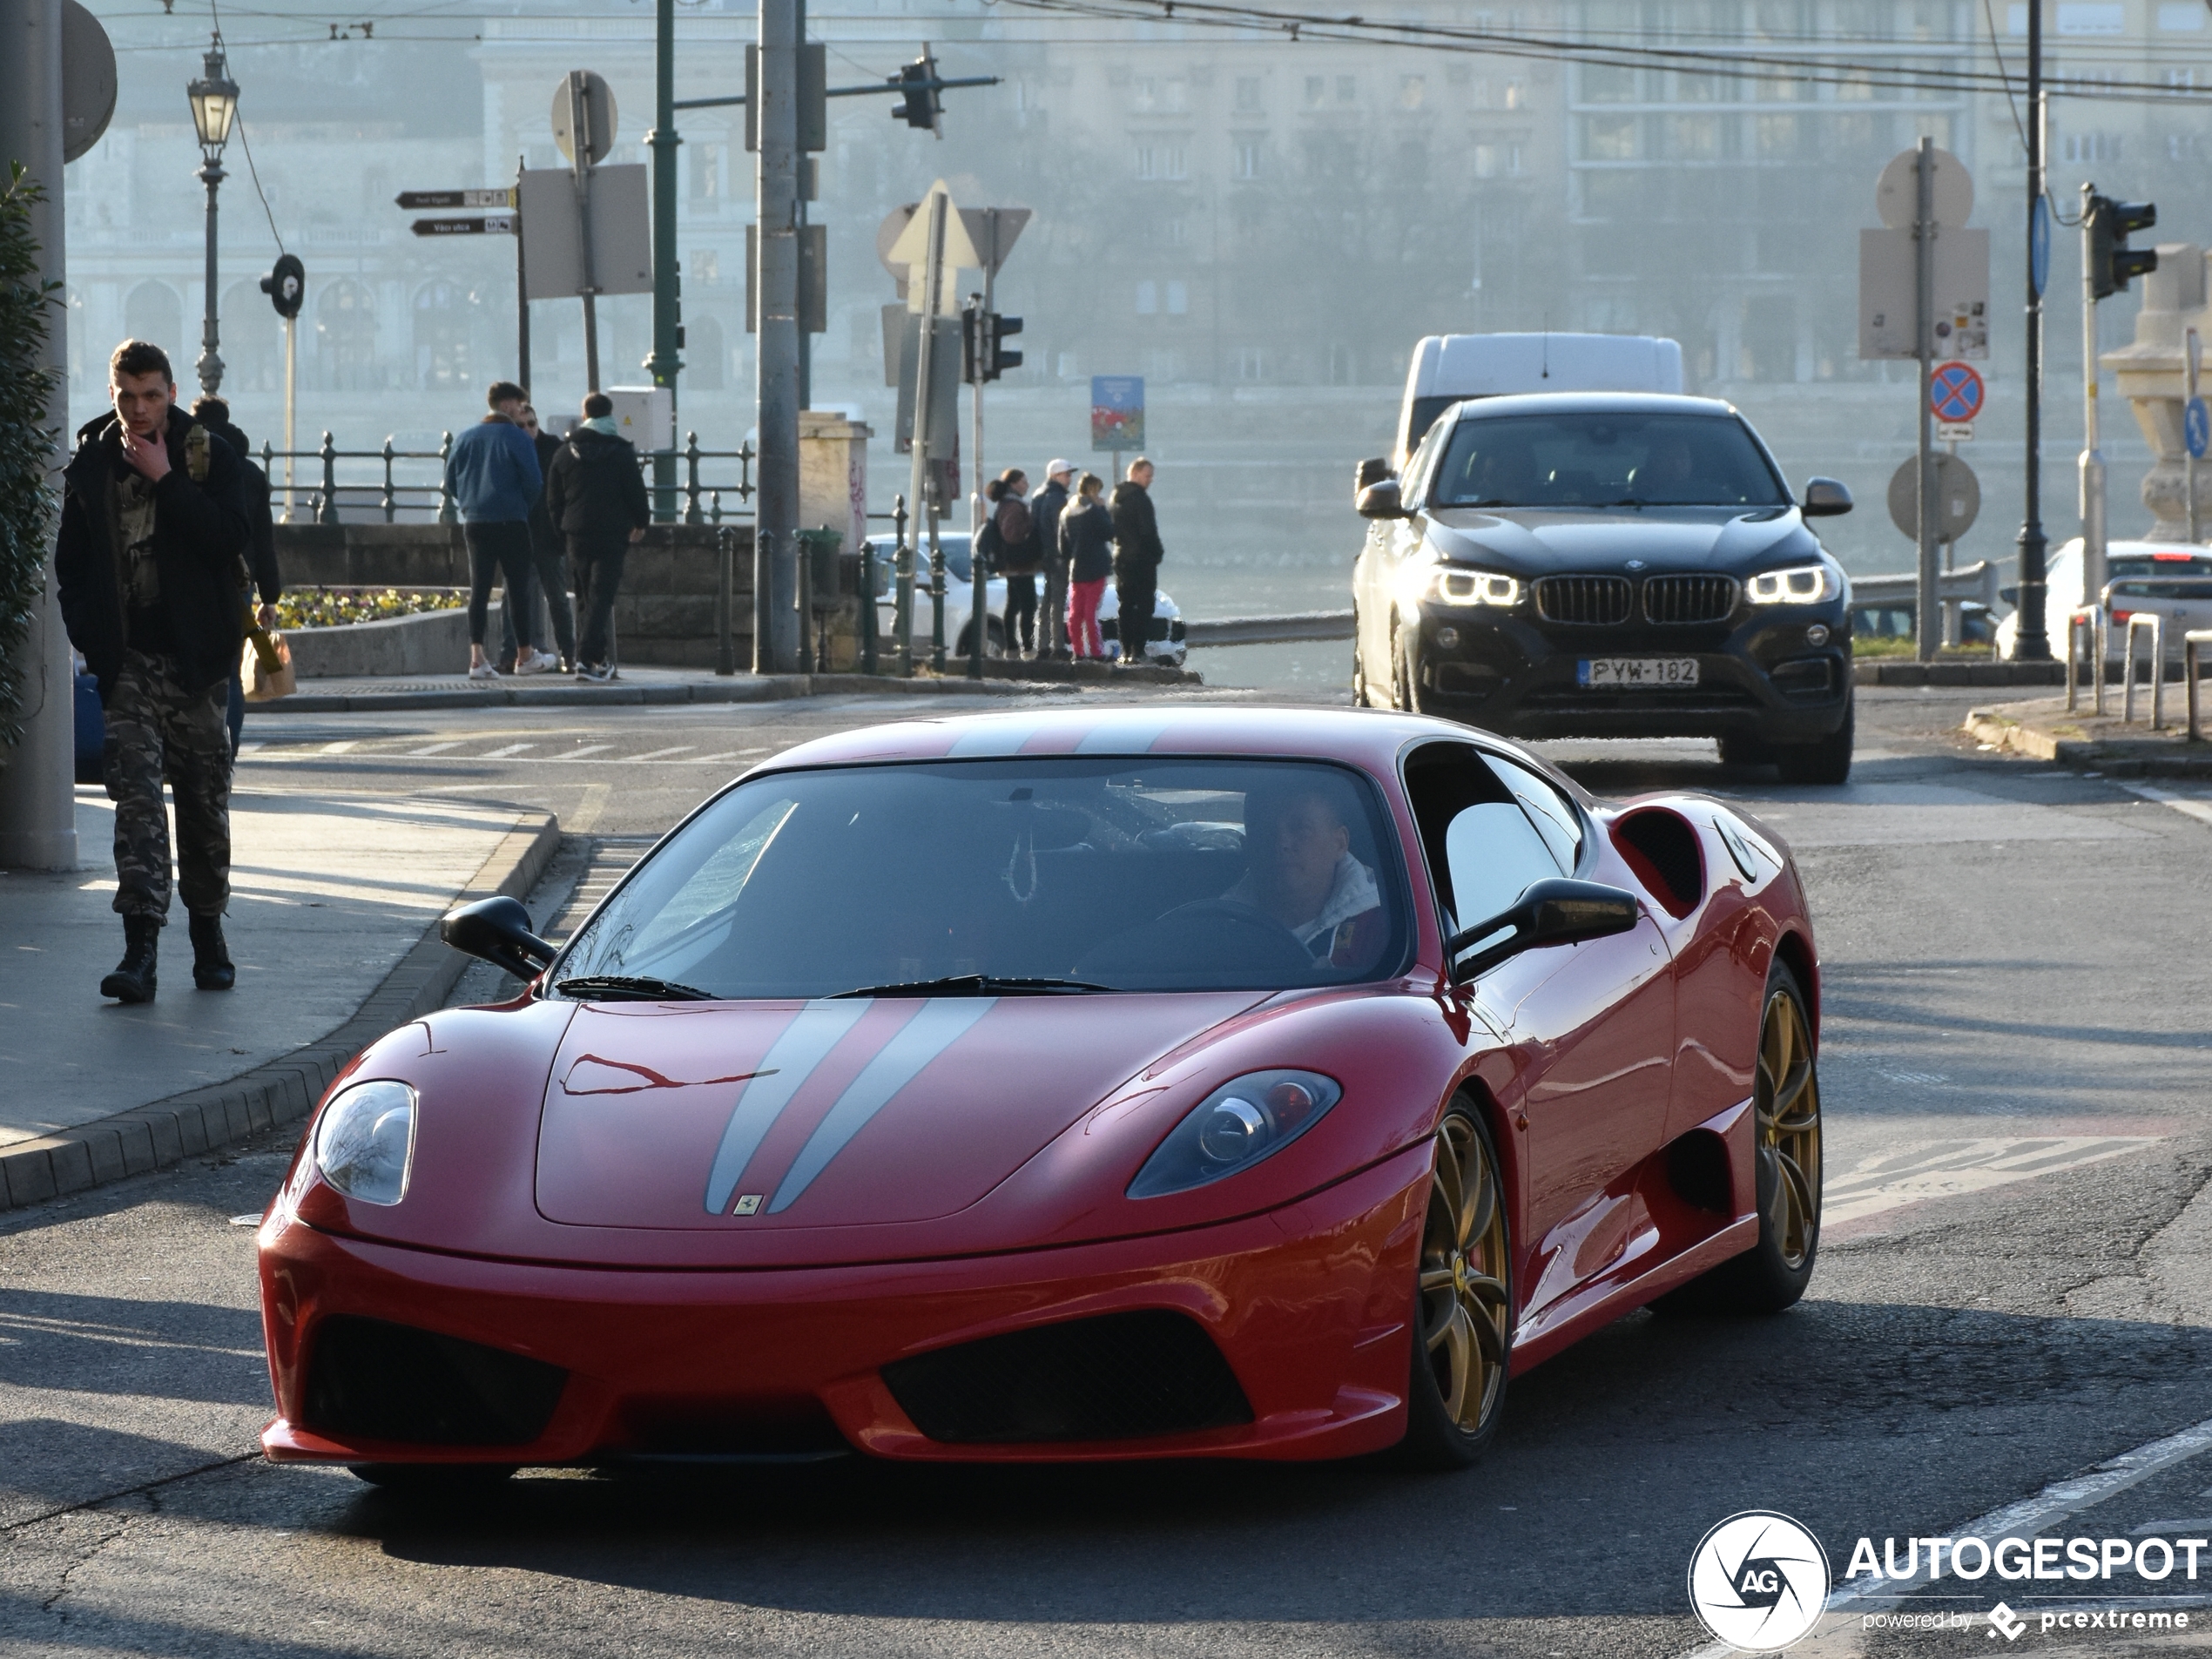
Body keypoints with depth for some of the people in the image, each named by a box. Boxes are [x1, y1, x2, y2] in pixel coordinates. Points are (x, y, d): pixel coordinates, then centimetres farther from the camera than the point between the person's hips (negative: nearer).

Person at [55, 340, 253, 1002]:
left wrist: (165, 480, -16)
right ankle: (140, 947, -18)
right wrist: (88, 632, 3)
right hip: (129, 661, 0)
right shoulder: (90, 463, 5)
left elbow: (232, 536, -15)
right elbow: (70, 561, 13)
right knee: (136, 792, -11)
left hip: (196, 656, 0)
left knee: (204, 797, 9)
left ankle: (208, 935, 23)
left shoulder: (211, 457, -1)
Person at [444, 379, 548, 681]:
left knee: (479, 590, 4)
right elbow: (534, 482, -12)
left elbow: (450, 481, 9)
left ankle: (477, 657, -5)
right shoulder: (516, 438, -9)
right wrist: (523, 505, 6)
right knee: (518, 588, 5)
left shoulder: (465, 438, 7)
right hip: (510, 522, -5)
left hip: (474, 522, 5)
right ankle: (525, 656, 13)